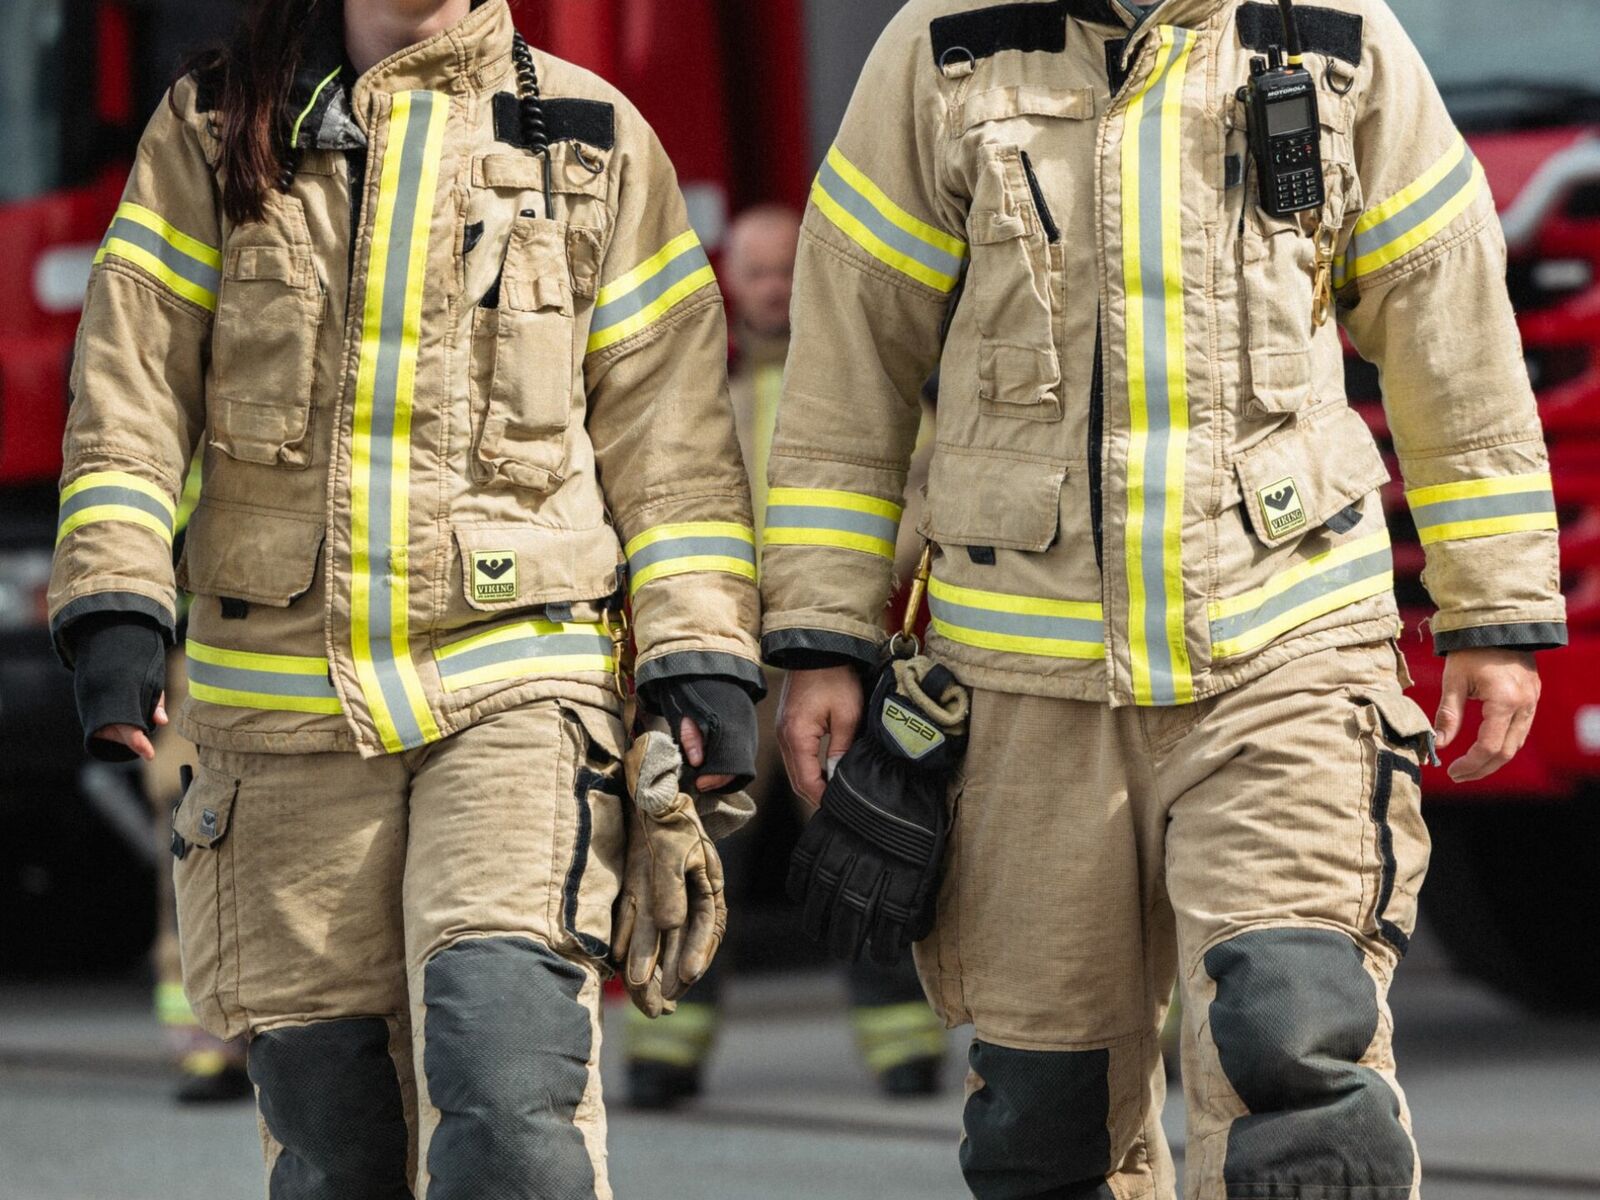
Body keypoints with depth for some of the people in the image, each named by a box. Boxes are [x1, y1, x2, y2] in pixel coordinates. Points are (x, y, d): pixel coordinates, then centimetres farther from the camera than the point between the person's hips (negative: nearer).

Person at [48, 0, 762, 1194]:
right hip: (284, 700, 2)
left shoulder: (594, 144, 9)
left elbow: (668, 430, 8)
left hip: (515, 685, -2)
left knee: (504, 1067, -20)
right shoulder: (212, 133, 10)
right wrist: (117, 609, -10)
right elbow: (129, 389, 4)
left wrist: (703, 664, -1)